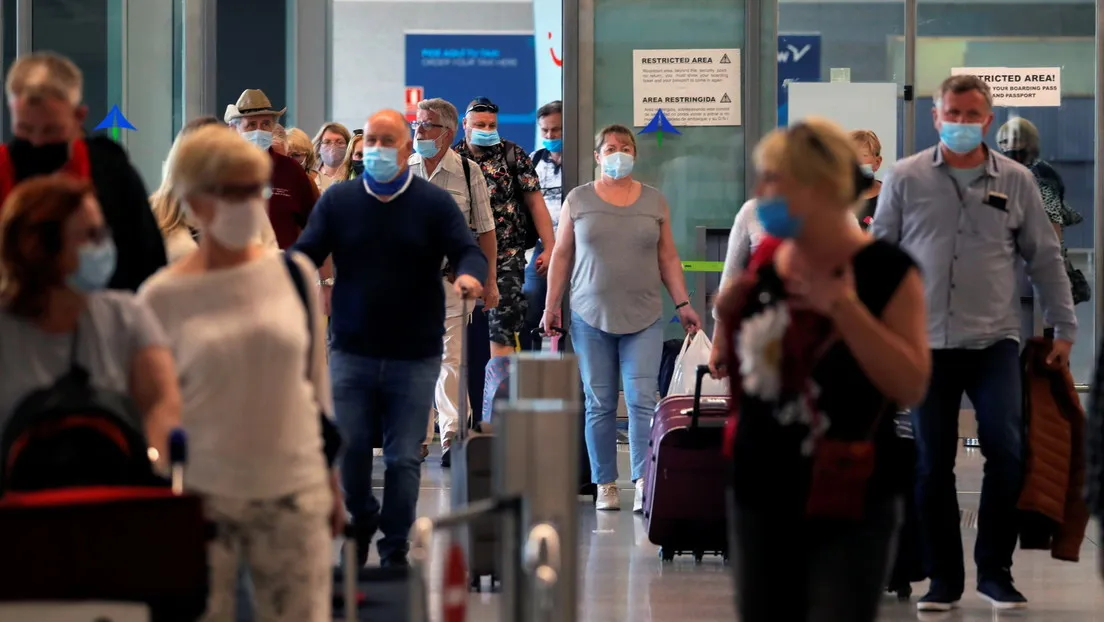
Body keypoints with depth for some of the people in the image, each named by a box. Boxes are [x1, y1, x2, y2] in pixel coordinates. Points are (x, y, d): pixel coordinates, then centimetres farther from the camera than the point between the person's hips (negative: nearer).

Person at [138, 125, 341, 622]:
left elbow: (318, 381, 12)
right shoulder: (163, 297, -3)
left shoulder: (294, 274, 4)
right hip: (202, 494, -2)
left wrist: (332, 479, 13)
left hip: (293, 489, 2)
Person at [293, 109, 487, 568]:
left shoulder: (434, 203, 2)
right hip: (351, 352, 1)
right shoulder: (338, 201, 6)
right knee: (348, 448, -1)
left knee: (404, 458, -1)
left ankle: (395, 549, 11)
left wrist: (470, 275, -30)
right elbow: (306, 253, 2)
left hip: (414, 357, -1)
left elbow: (467, 251, -6)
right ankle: (361, 521, 27)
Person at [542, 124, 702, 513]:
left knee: (642, 400, -10)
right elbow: (562, 255, 8)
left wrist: (682, 304, 4)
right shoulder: (578, 201, 6)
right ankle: (605, 484, 8)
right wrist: (551, 305, 4)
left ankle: (644, 482, -14)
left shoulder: (654, 202, 9)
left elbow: (668, 258, 11)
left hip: (643, 319, 0)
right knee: (599, 404, 3)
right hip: (591, 318, 0)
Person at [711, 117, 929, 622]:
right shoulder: (762, 265, 6)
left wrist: (844, 308, -24)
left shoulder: (885, 271, -10)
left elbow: (911, 385, -18)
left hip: (849, 504, -6)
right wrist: (726, 315, -2)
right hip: (761, 496, 6)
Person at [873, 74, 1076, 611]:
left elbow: (1045, 259, 12)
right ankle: (944, 578, 14)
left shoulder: (1015, 181, 6)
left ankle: (994, 571, 4)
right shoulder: (905, 179, 3)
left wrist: (1063, 326, 9)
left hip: (995, 342, 0)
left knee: (1007, 453, -11)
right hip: (927, 344, 0)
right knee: (933, 464, 3)